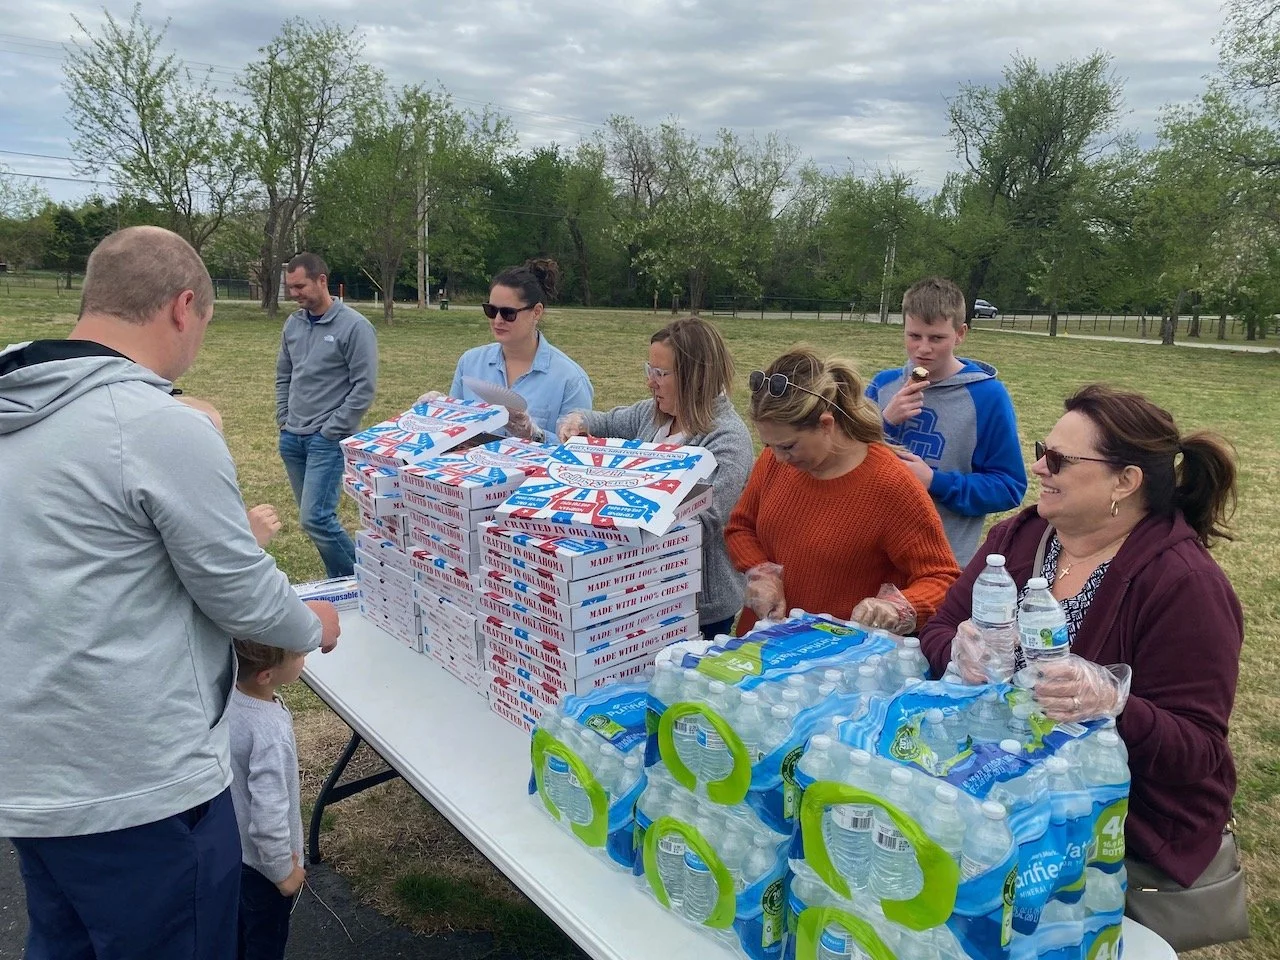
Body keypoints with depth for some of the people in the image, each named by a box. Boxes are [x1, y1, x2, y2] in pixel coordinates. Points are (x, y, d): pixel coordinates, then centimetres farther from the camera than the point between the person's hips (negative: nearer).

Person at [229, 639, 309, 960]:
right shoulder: (271, 734, -38)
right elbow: (268, 821, -34)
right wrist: (284, 871, -16)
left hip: (229, 845, 7)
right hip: (260, 861, -6)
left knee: (238, 928, 30)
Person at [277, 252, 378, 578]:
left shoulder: (354, 326, -11)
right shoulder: (293, 323, 9)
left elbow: (364, 388, -12)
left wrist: (331, 430, -12)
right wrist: (283, 420, 11)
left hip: (327, 440, -7)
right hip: (292, 438, 7)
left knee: (315, 518, -14)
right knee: (315, 516, 11)